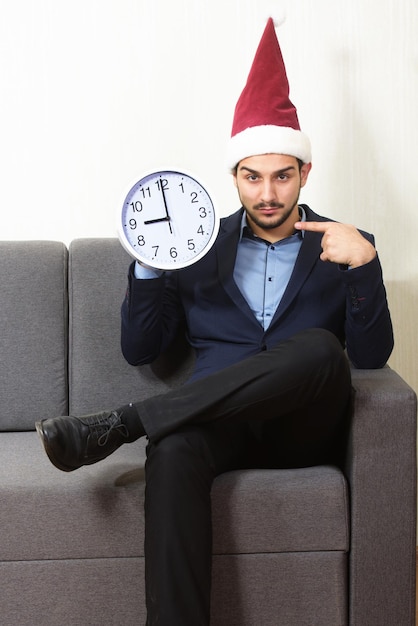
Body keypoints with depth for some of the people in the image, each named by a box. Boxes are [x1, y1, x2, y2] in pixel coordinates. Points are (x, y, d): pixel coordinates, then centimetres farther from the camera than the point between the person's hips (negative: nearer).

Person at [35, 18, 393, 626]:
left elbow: (371, 356, 0)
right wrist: (150, 265, -3)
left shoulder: (342, 247, 11)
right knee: (172, 451, -37)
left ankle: (115, 425, -33)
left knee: (319, 346, -35)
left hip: (303, 429, 0)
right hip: (219, 420, 1)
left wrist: (364, 265, -15)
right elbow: (139, 351, 13)